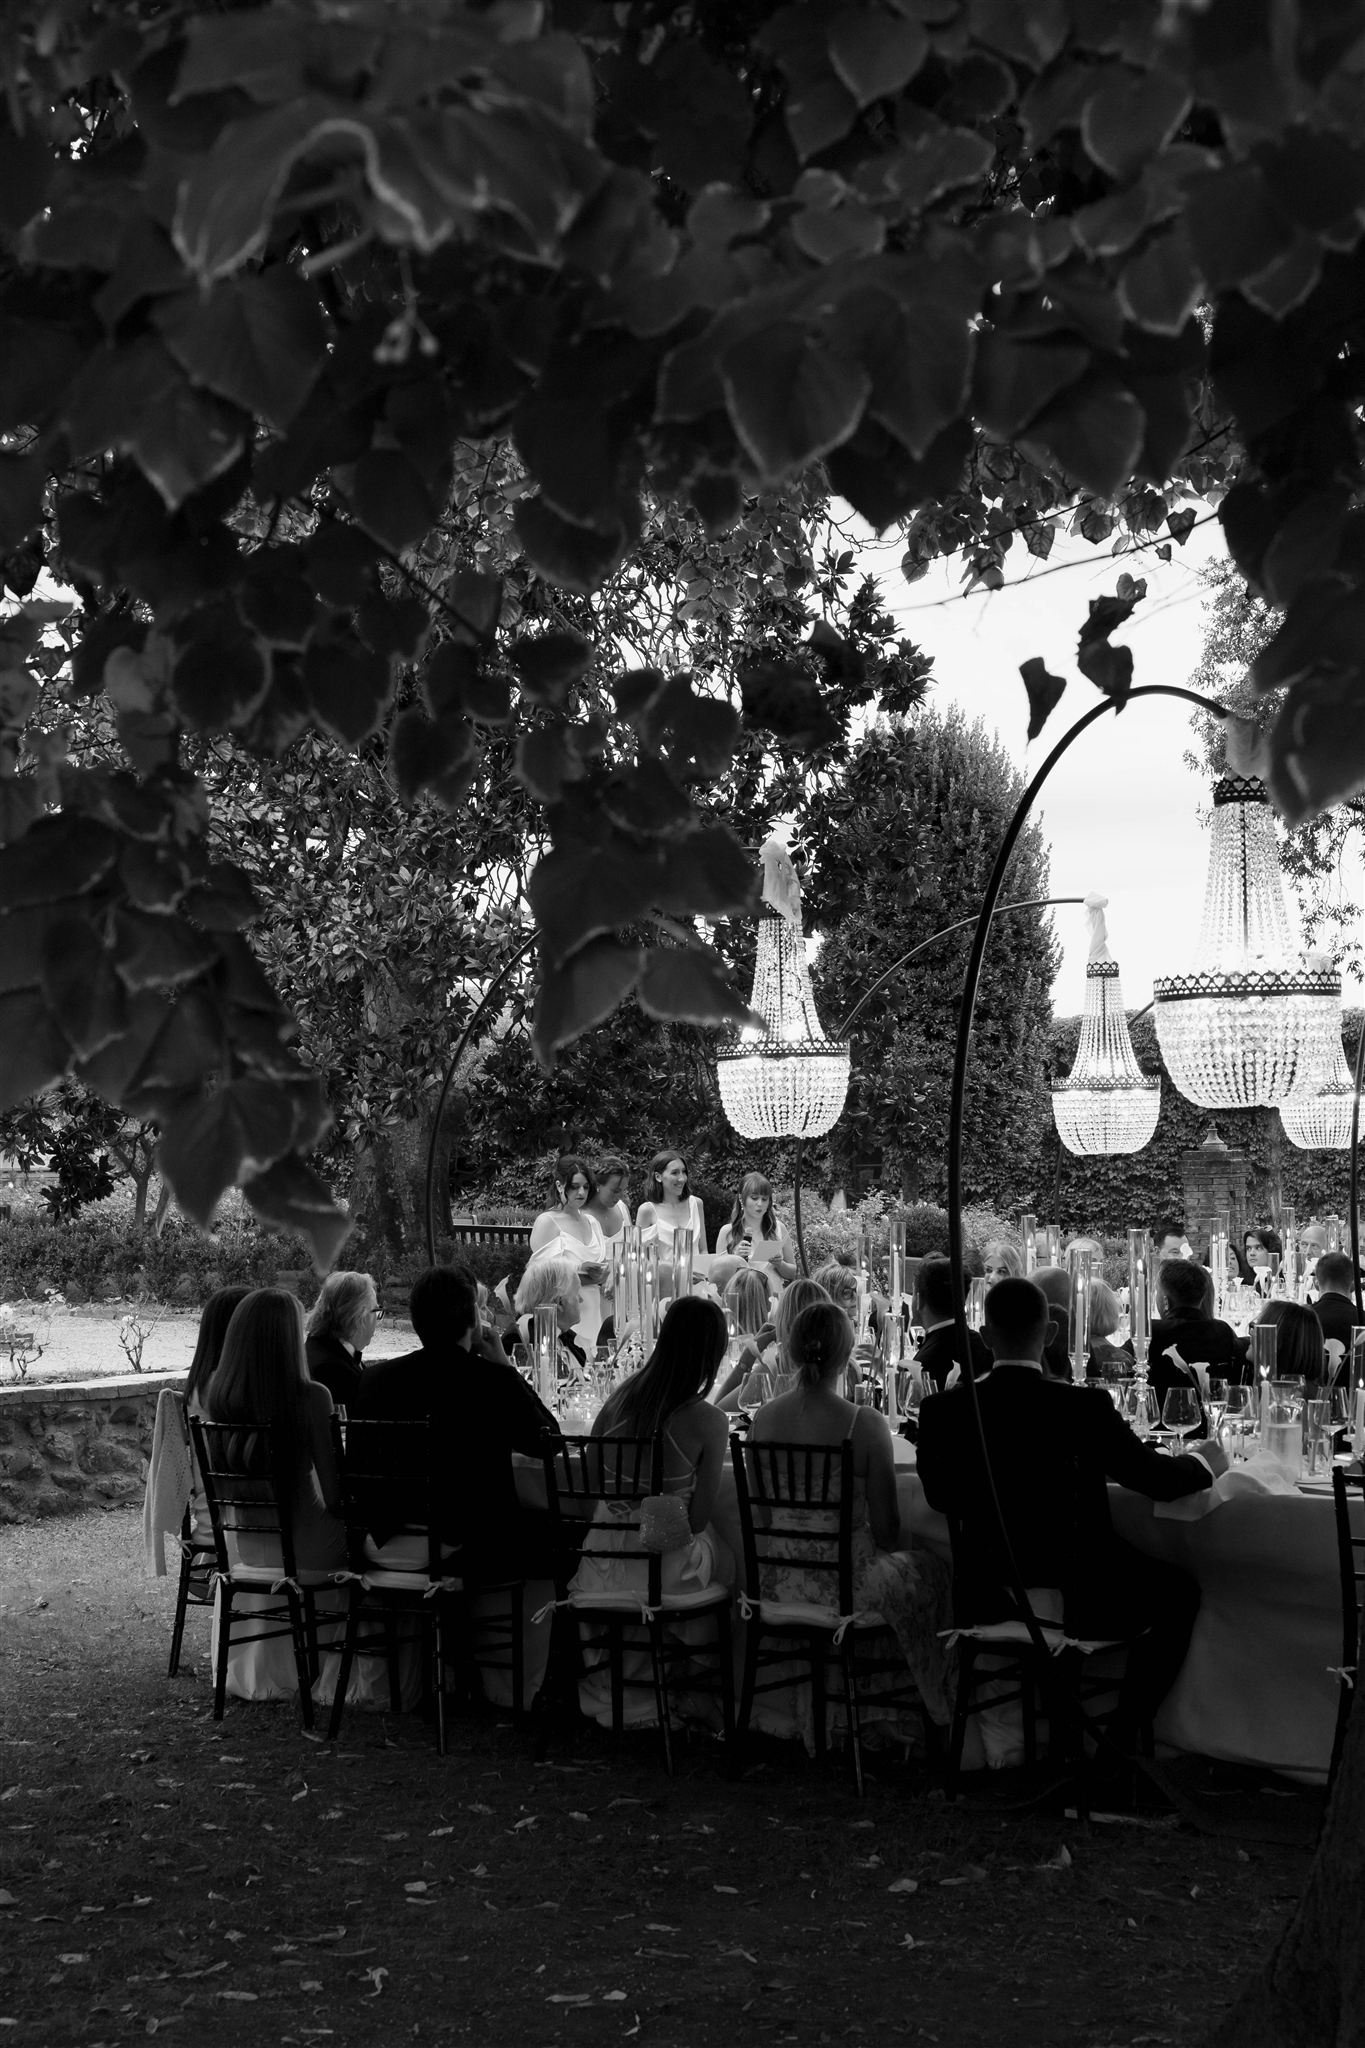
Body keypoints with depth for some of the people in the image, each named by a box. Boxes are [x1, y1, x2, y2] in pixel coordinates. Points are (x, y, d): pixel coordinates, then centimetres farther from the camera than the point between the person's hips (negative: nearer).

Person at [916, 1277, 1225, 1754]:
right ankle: (1121, 1733, 20)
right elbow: (1159, 1481, -6)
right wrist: (1203, 1460, 16)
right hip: (1079, 1605, -4)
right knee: (1180, 1589, 21)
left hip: (988, 1603, 4)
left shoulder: (943, 1410, -9)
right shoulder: (1084, 1408, -18)